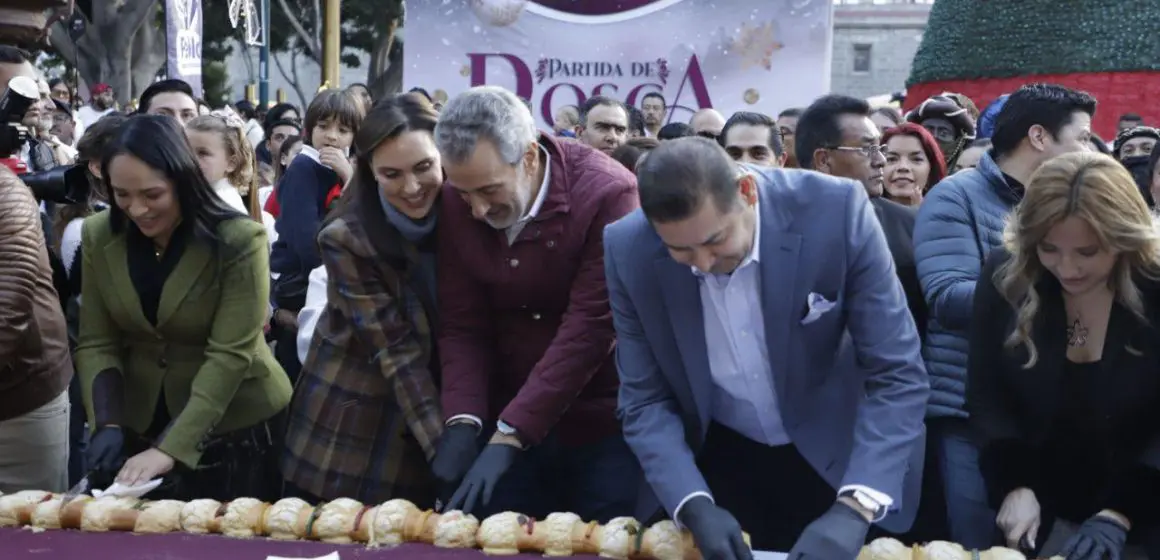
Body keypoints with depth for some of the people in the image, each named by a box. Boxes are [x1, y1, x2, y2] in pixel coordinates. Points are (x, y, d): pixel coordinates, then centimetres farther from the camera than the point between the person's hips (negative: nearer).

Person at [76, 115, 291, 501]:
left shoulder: (239, 241, -19)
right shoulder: (99, 237, -5)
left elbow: (230, 354, -22)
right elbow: (96, 343, -3)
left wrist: (170, 447, -28)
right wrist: (107, 424, -18)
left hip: (237, 428, -4)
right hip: (141, 425, 4)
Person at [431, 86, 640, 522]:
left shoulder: (606, 192, -21)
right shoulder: (457, 205, -5)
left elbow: (588, 328, -23)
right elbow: (461, 326, -2)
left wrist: (507, 434, -25)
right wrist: (463, 421, -17)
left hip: (602, 423, -4)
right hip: (509, 419, 4)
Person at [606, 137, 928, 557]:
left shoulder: (835, 211, -26)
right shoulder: (629, 251, -19)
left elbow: (896, 373, -23)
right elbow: (644, 399, -11)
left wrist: (854, 507, -34)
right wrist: (695, 505, -25)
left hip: (836, 459, -1)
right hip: (718, 461, 2)